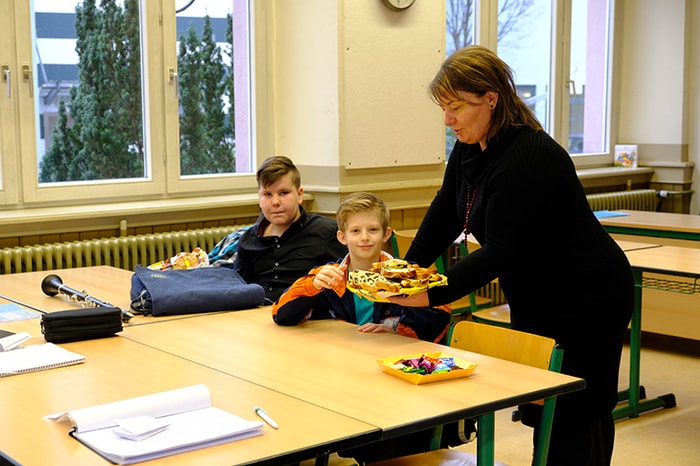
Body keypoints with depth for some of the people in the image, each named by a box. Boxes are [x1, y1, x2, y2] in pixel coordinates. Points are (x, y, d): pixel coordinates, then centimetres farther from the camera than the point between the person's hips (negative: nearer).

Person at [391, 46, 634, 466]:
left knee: (574, 418, -2)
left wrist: (430, 296, -31)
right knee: (540, 408, 15)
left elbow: (503, 253, -29)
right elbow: (444, 217, 5)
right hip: (537, 298, 9)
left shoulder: (529, 158, -27)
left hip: (585, 301, -9)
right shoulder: (470, 149, 2)